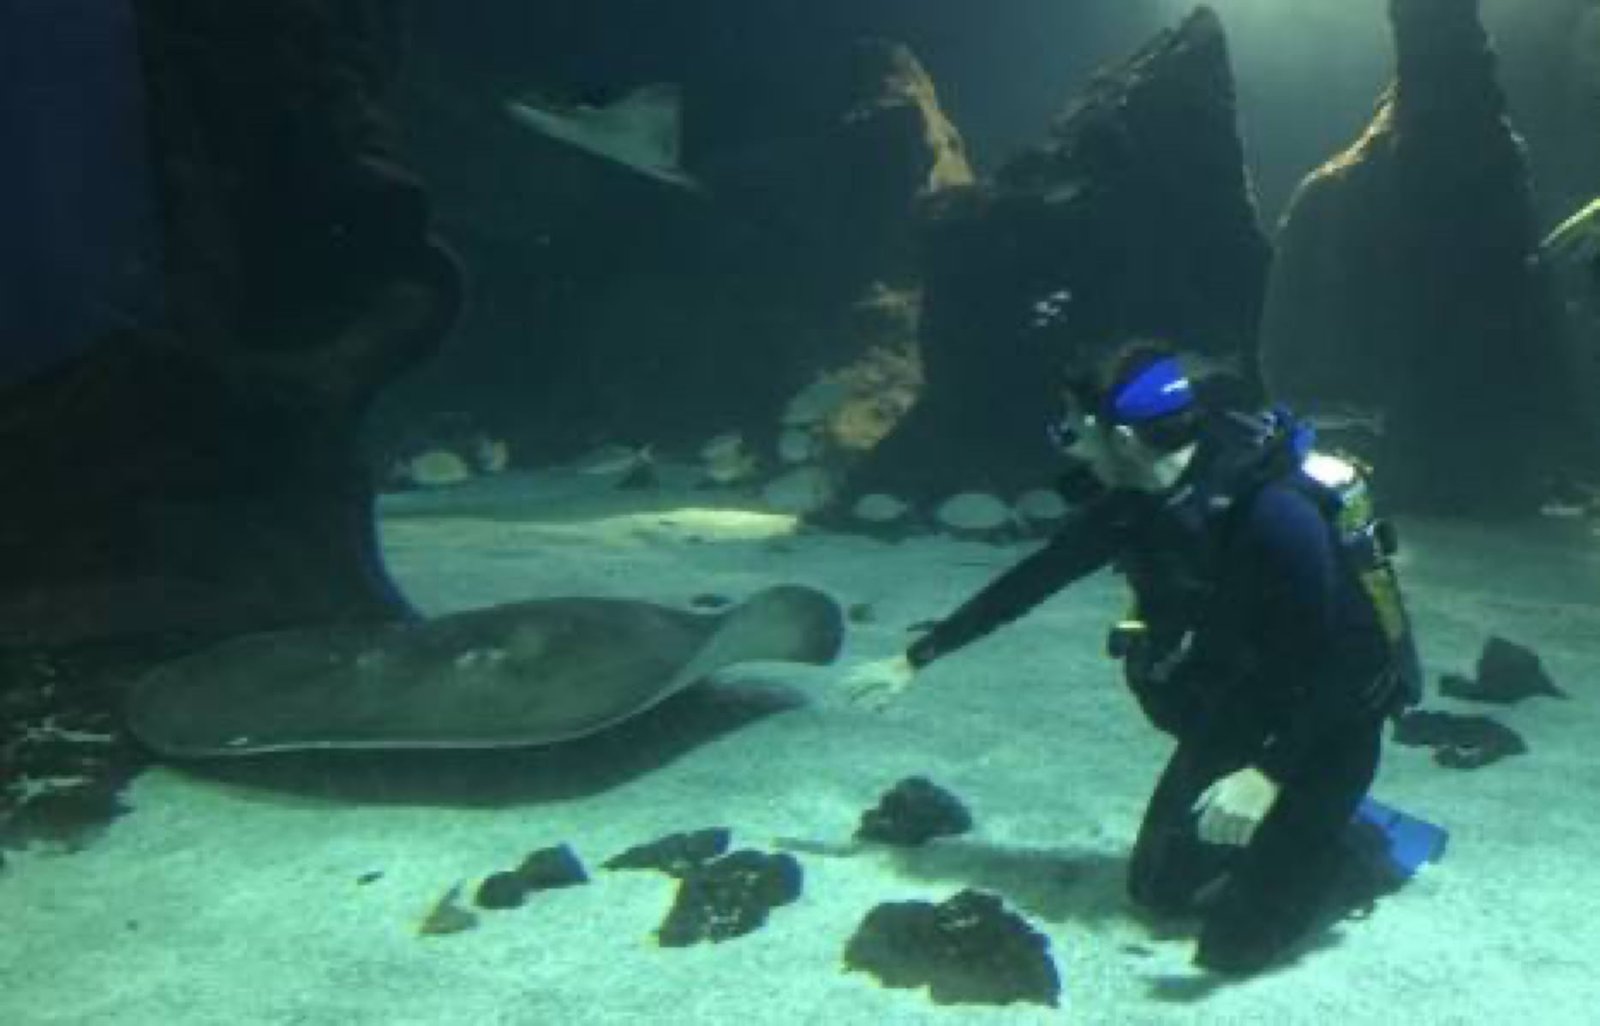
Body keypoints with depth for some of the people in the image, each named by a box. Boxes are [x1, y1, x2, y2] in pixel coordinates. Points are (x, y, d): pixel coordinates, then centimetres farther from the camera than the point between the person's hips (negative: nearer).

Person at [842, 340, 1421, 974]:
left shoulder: (1275, 510, -33)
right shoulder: (1132, 500, -10)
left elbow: (1337, 660, -30)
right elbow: (1033, 580, 0)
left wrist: (1267, 775, -37)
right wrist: (914, 660, 5)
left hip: (1327, 720, -7)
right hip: (1234, 709, 7)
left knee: (1236, 939, -6)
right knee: (1158, 890, 14)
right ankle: (1292, 826, 30)